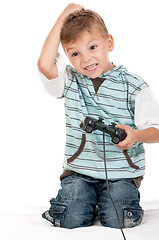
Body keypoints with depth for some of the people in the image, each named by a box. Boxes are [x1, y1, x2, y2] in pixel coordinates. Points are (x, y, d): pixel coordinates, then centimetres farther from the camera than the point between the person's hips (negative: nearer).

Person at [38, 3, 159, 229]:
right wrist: (63, 19, -12)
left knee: (117, 220, -21)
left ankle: (124, 195, 14)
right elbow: (44, 64, -19)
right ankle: (89, 198, 16)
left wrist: (136, 135, -28)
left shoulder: (133, 85, -3)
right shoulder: (70, 81, 2)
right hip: (79, 169, 2)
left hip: (122, 170, -1)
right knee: (71, 219, -18)